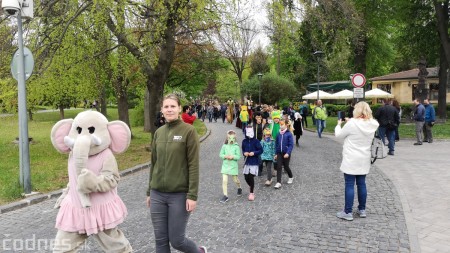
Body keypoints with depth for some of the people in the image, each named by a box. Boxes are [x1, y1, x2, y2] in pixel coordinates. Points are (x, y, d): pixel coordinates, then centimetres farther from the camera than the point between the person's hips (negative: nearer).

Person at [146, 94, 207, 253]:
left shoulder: (189, 131, -8)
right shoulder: (158, 133, 7)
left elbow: (193, 165, -11)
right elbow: (154, 164, 13)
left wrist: (192, 195, -15)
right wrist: (149, 192, 15)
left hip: (179, 195, -5)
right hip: (157, 194, 5)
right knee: (160, 240, 9)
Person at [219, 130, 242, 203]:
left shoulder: (236, 147, -7)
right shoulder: (224, 146, -2)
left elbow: (238, 156, -9)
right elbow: (221, 154, 0)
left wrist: (233, 156, -25)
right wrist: (226, 156, -17)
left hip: (233, 166, -1)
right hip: (225, 165, 1)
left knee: (236, 180, 14)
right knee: (224, 181, -7)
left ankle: (239, 188, 47)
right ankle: (225, 196, 1)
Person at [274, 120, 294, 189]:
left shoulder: (289, 134, -12)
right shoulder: (278, 134, 1)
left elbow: (291, 145, -13)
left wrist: (288, 153, -21)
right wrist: (276, 153, 9)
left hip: (286, 153, -3)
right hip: (279, 153, 4)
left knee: (286, 166, 10)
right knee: (278, 167, -3)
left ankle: (291, 177, 39)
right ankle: (278, 182, -2)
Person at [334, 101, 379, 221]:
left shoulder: (352, 123, -17)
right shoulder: (372, 124, 0)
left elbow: (339, 135, -4)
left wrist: (339, 124, 14)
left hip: (351, 160, -6)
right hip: (364, 160, 6)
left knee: (349, 185, -1)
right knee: (361, 184, 14)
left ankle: (348, 212, 4)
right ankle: (362, 210, 23)